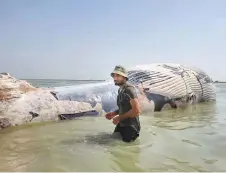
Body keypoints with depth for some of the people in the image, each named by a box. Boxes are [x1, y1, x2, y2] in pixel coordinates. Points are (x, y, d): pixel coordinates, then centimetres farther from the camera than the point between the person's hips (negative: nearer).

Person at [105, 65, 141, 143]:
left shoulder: (129, 89, -20)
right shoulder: (121, 90, 8)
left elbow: (136, 110, -28)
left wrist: (119, 118, -19)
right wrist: (113, 113, 4)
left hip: (130, 127, -9)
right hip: (121, 125, 9)